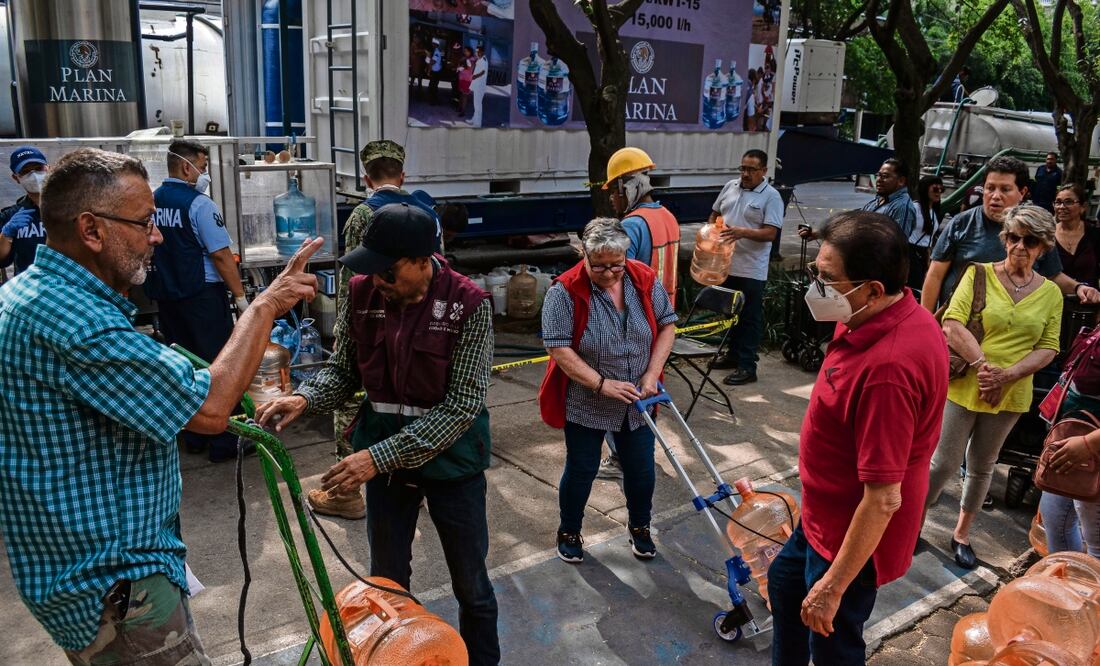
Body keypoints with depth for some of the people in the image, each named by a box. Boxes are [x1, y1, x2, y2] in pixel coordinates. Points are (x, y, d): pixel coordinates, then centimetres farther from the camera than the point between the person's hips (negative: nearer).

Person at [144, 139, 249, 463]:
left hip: (166, 297, 7)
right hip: (202, 294, -7)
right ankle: (222, 442, 5)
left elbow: (150, 251, 15)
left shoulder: (152, 202, 6)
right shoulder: (199, 204, -14)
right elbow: (221, 255, -17)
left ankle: (194, 437, 25)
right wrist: (240, 295, -12)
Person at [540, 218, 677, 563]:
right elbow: (559, 349, -21)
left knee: (641, 468, 14)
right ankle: (569, 533, 33)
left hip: (636, 401, 4)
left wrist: (651, 375, -9)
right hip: (585, 402, -3)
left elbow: (666, 326, 1)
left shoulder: (646, 280, -7)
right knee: (582, 470, 10)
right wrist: (603, 384, -25)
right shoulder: (565, 291, -20)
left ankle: (640, 528, 38)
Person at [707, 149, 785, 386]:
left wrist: (743, 232, -30)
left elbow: (770, 233, -16)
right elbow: (715, 213, 20)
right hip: (725, 264, 7)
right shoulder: (730, 187, 9)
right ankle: (734, 353, 34)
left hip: (751, 270, -6)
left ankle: (747, 366, 6)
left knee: (750, 318, 1)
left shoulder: (771, 197, -9)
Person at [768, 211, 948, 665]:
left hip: (852, 536, -10)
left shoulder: (887, 368, -38)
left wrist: (833, 587, -23)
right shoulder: (902, 316, -6)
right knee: (785, 582, 31)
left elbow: (883, 498, -33)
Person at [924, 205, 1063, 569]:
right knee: (945, 463, 1)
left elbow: (1048, 348, -1)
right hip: (964, 386, -3)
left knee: (982, 467, 16)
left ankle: (962, 533, 34)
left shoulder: (1051, 293, 2)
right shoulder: (980, 274, -7)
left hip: (1010, 396, 3)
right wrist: (982, 365, -25)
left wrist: (1007, 375, -17)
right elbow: (952, 324, -15)